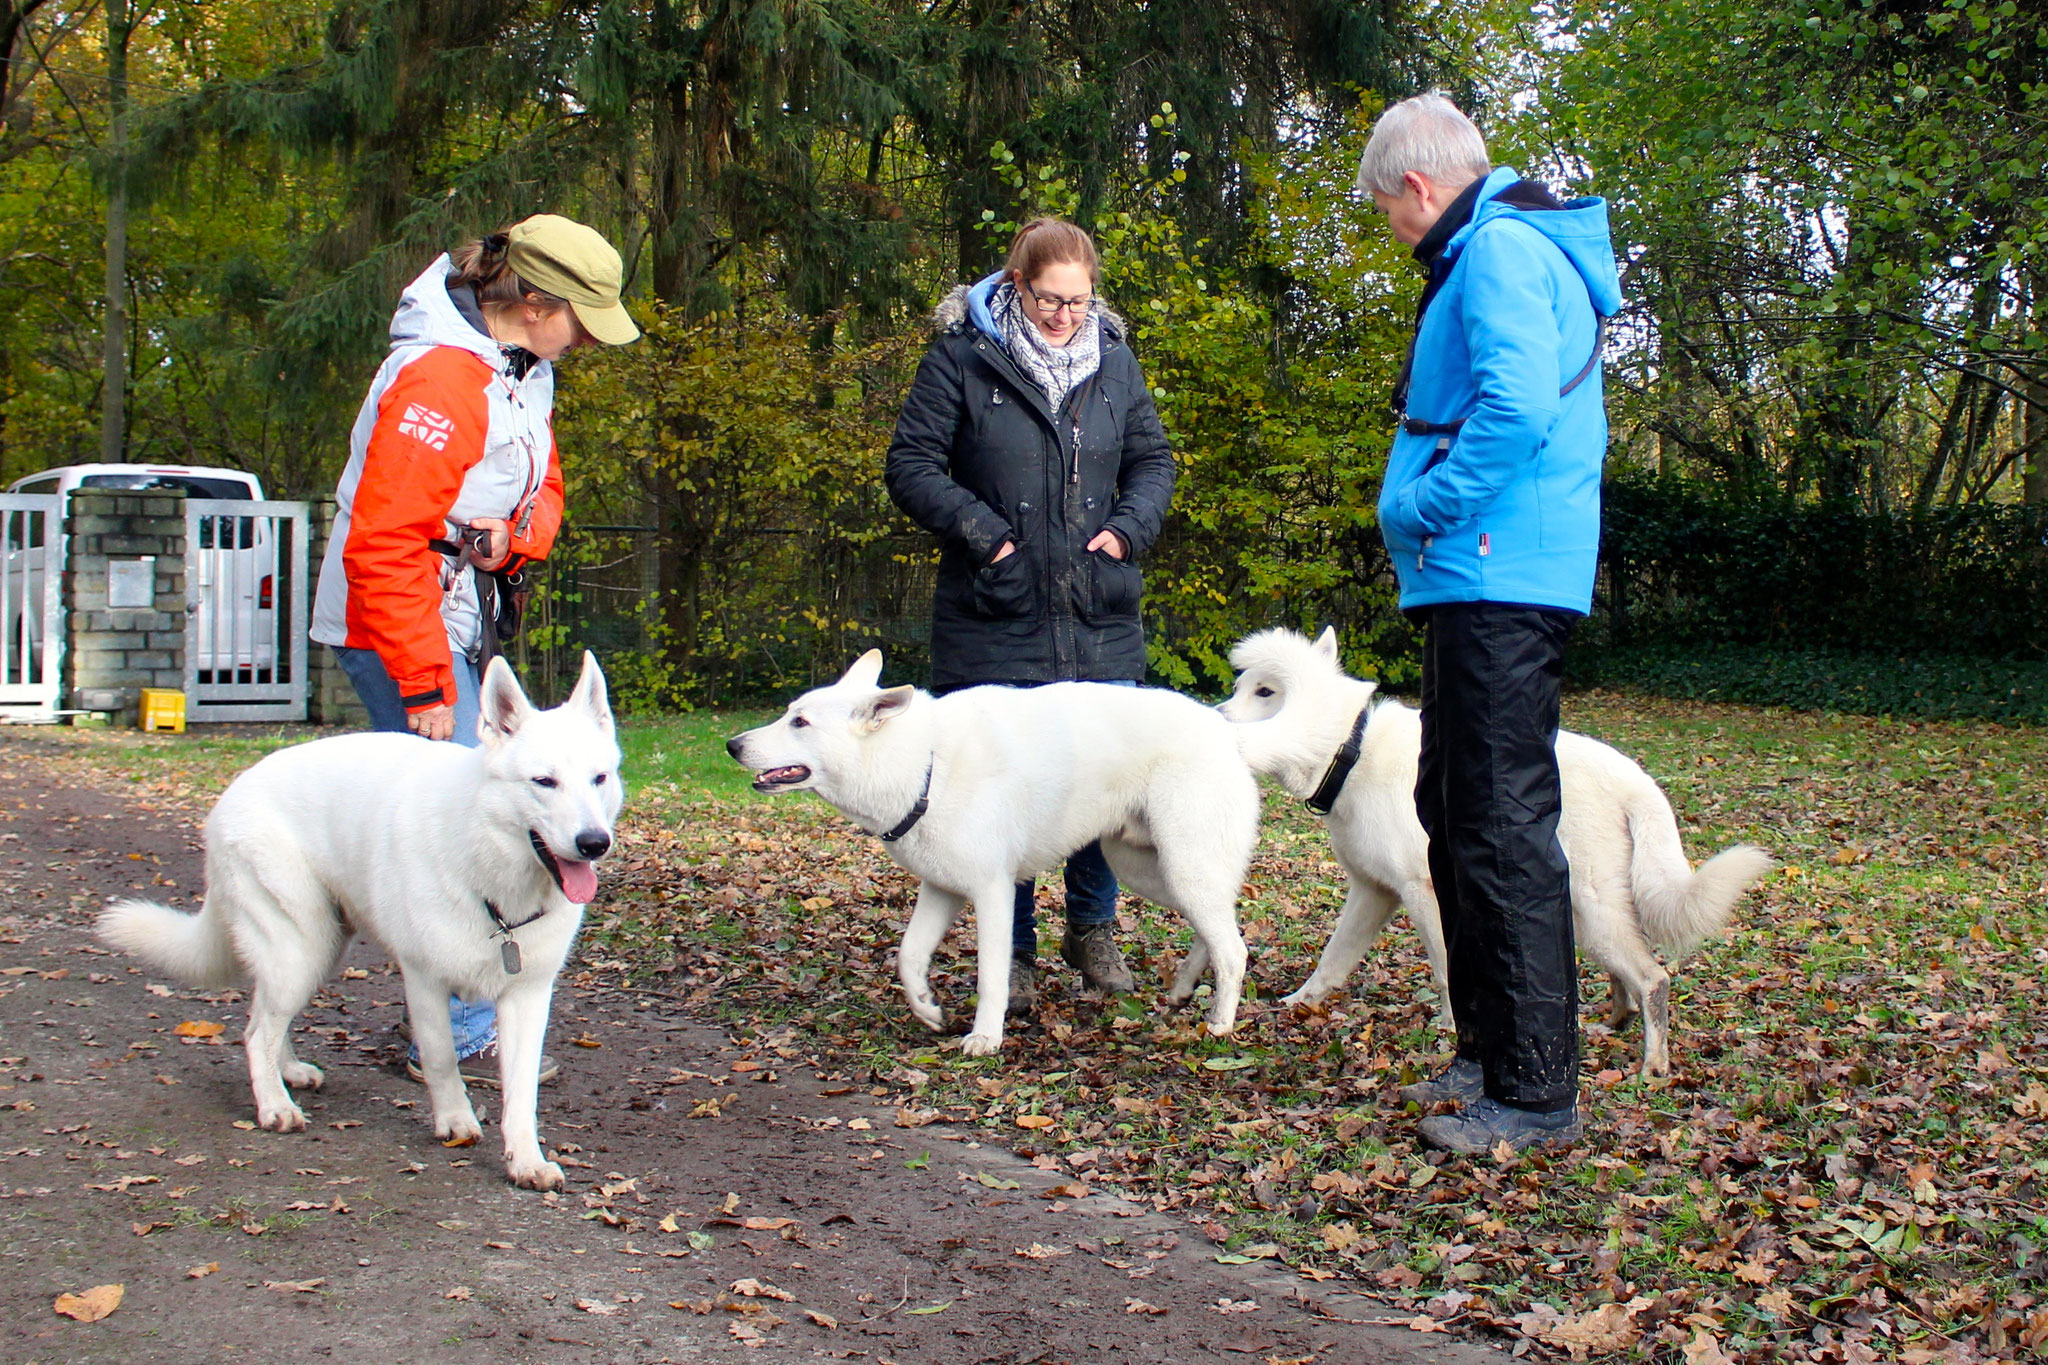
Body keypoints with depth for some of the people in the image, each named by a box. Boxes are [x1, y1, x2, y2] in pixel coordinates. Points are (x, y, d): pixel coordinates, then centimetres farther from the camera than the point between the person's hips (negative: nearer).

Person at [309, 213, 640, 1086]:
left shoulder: (528, 370, 7)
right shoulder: (440, 380, -23)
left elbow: (543, 486, 15)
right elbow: (384, 544, -26)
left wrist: (518, 534, -10)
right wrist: (424, 684, -24)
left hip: (460, 622, 10)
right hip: (394, 629, -10)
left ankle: (457, 1016, 23)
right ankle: (459, 1040, -1)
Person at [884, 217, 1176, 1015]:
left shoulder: (1114, 359, 8)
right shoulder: (962, 357, -3)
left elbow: (1153, 460, 17)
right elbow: (910, 464, -3)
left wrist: (1128, 528, -1)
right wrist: (980, 531, -15)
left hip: (1101, 619, 3)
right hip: (996, 618, -3)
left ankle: (1093, 928, 27)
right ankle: (1013, 952, 16)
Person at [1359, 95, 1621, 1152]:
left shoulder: (1498, 250, -11)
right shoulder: (1501, 251, 22)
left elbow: (1517, 408, -25)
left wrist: (1426, 509, -14)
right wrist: (1425, 515, 14)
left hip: (1498, 585, -11)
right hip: (1479, 583, 11)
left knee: (1503, 828, -9)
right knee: (1454, 812, 17)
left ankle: (1537, 1094, -3)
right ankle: (1489, 1053, 28)